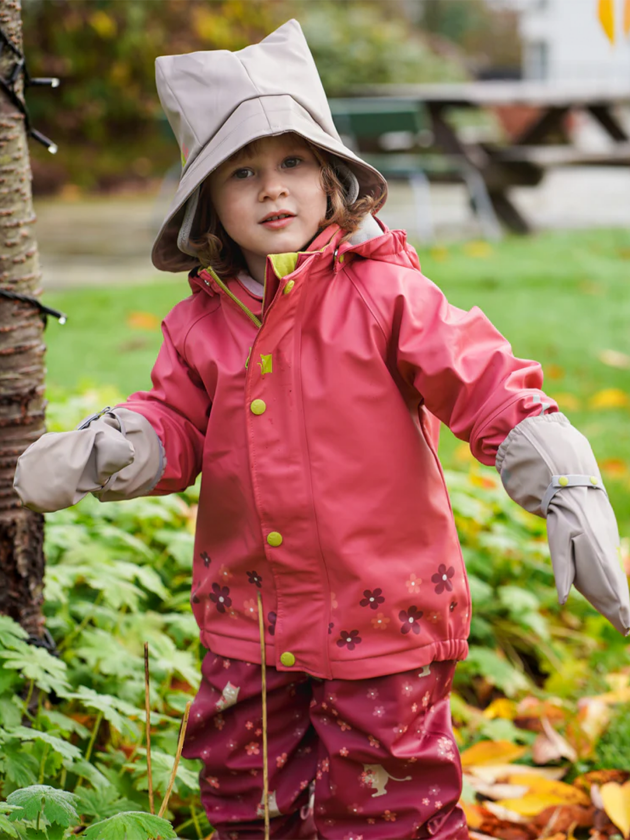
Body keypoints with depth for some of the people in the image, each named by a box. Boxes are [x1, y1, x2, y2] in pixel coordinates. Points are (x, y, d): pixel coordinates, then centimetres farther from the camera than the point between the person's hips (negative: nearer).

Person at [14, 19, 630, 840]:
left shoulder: (386, 295, -11)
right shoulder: (202, 323, 3)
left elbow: (490, 388, -13)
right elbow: (173, 426, 9)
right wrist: (105, 449, -12)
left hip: (382, 611, -5)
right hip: (250, 621, 5)